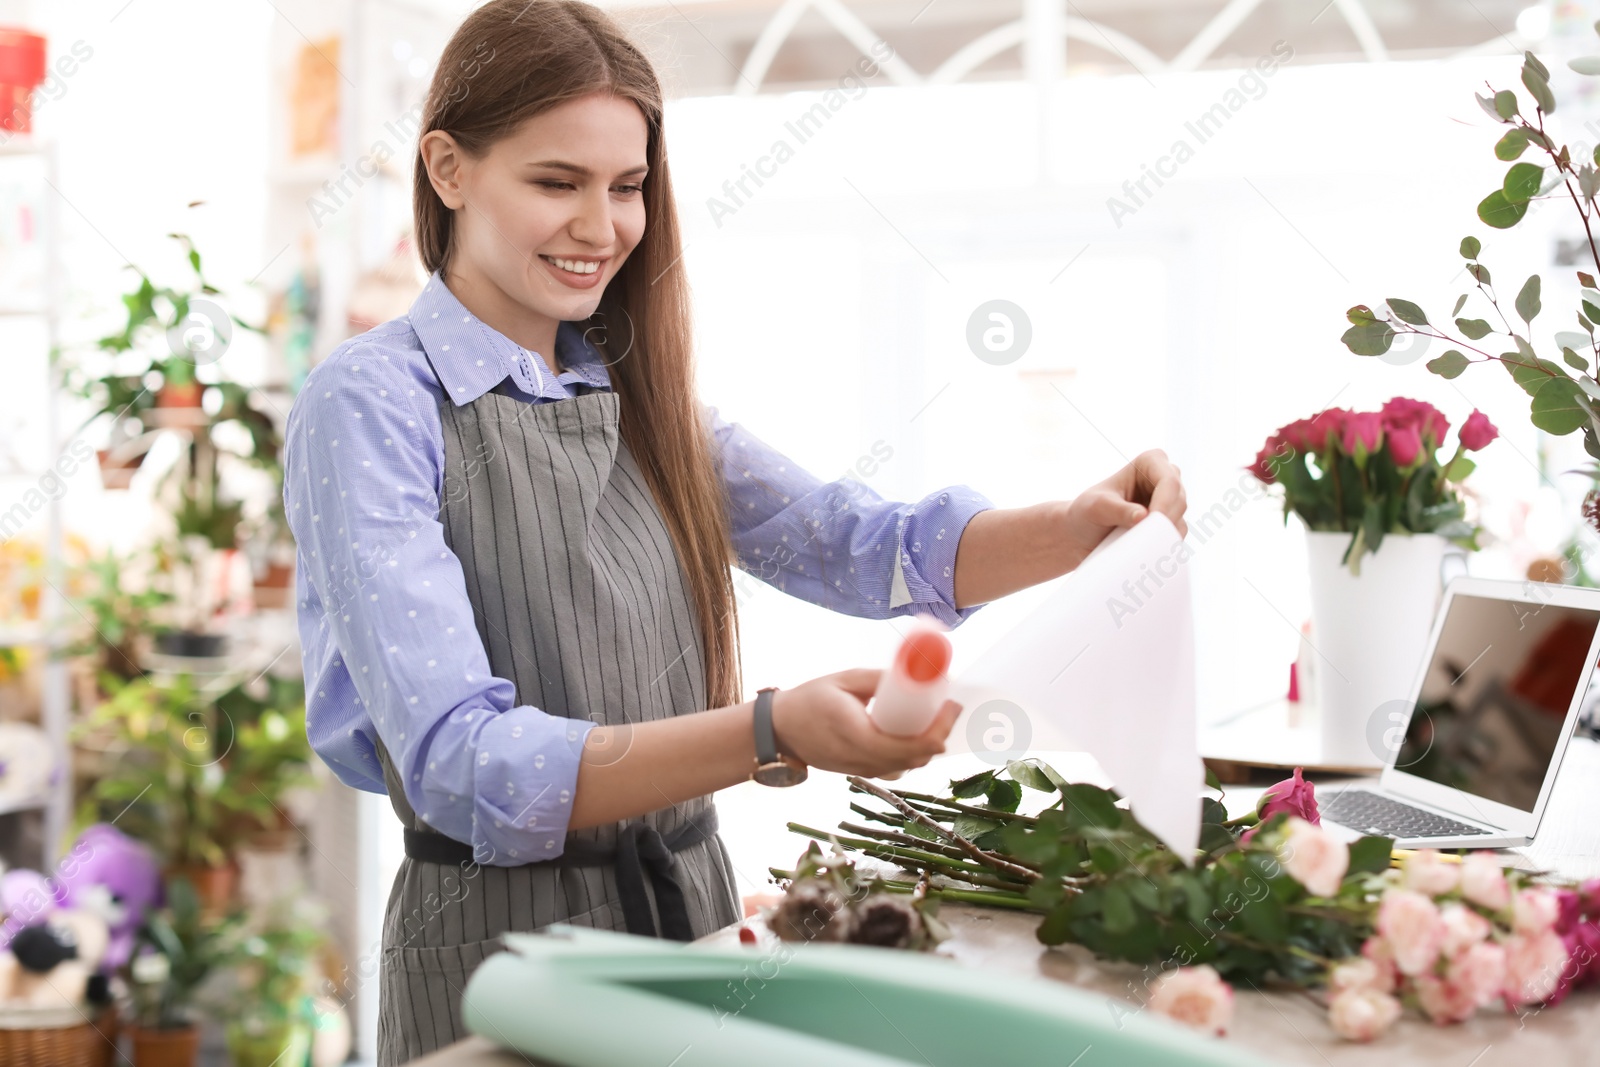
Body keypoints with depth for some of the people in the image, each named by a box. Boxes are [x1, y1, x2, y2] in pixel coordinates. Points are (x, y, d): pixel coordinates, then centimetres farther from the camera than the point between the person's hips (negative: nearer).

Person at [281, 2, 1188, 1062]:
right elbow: (460, 766, -24)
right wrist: (772, 735, -36)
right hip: (500, 946, -6)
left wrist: (1080, 524, -19)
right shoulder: (371, 406, -13)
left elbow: (862, 546, -1)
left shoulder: (641, 391, 7)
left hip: (695, 917, 6)